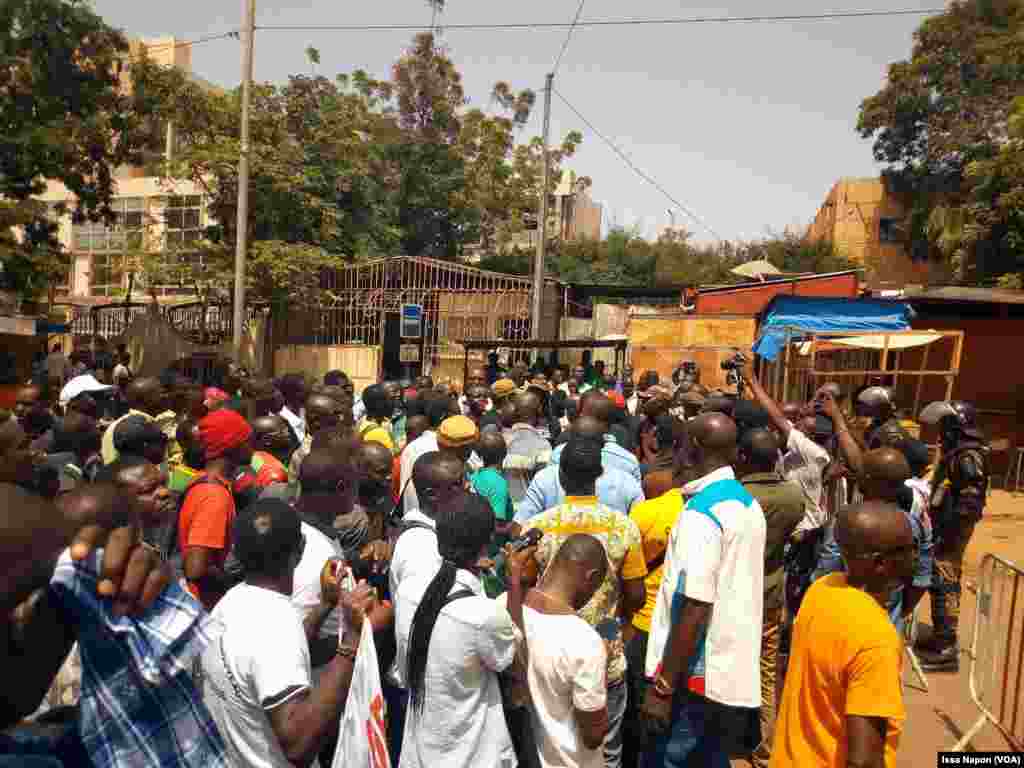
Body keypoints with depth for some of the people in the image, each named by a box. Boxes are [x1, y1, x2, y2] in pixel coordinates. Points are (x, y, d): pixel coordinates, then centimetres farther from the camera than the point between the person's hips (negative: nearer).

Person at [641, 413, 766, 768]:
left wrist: (662, 685, -18)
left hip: (697, 674, -8)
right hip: (735, 669, 8)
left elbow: (695, 608, -24)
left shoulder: (701, 511, -20)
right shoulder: (749, 504, 6)